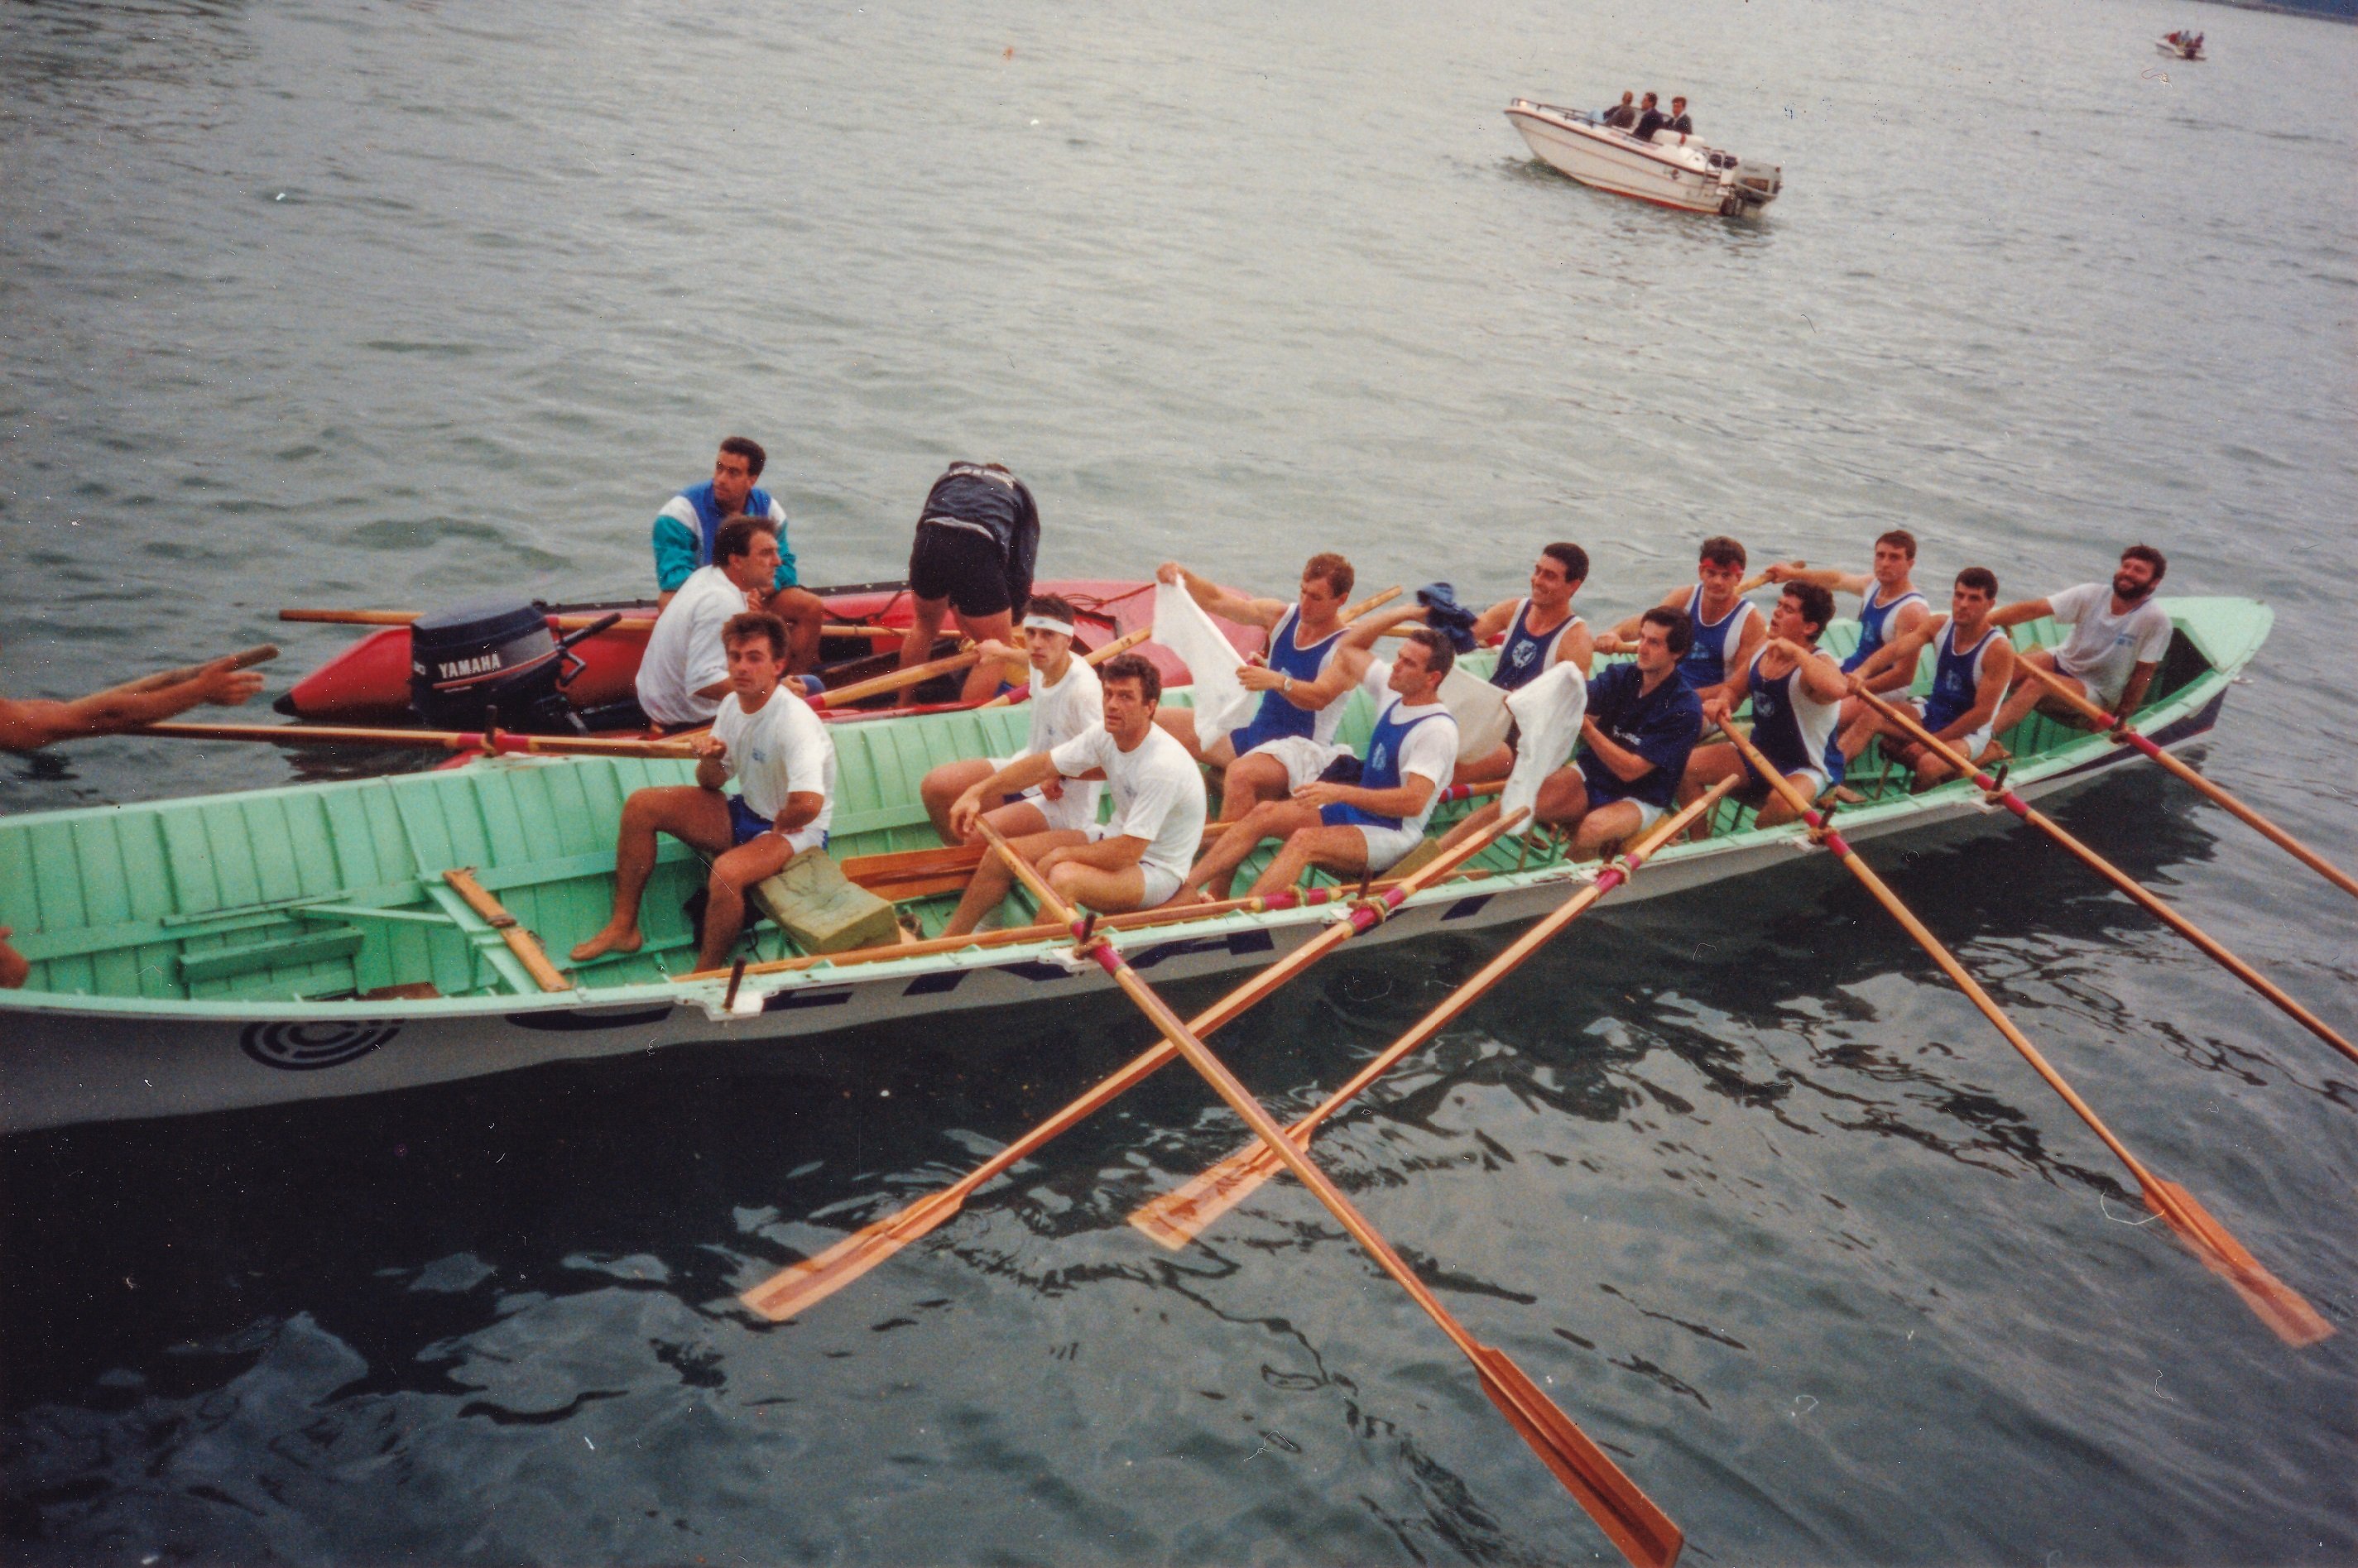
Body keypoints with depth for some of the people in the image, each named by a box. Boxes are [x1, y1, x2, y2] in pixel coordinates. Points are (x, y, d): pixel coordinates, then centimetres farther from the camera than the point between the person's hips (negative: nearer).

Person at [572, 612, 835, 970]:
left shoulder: (794, 721, -28)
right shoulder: (733, 703, -1)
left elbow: (809, 804, -42)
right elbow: (712, 783, 9)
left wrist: (779, 824, -20)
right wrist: (710, 760, -15)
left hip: (795, 832, -9)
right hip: (747, 813, 9)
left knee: (727, 871, -37)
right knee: (641, 805, -1)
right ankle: (623, 926, 6)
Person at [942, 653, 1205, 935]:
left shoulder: (1163, 765, -30)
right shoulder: (1105, 735, -6)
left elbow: (1127, 853, -29)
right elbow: (1043, 764, 1)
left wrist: (1063, 854, -16)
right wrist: (978, 792, -8)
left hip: (1157, 868, -9)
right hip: (1120, 838, 9)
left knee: (1064, 878, -36)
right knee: (1003, 852, 3)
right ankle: (946, 944, 15)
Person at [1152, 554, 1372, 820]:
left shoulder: (1349, 650, -13)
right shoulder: (1282, 616, 5)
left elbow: (1319, 697, -30)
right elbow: (1217, 601, 4)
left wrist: (1278, 681, -48)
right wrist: (1183, 576, -14)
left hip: (1301, 748, -8)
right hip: (1254, 731, 8)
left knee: (1241, 774, -41)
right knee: (1156, 723, -2)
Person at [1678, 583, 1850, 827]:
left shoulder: (1815, 665, -23)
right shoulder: (1763, 649, -1)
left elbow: (1838, 689, -48)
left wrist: (1796, 651, -39)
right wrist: (1721, 702, -10)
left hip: (1808, 769, -7)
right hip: (1759, 753, 7)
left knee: (1781, 802, -38)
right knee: (1687, 766, -5)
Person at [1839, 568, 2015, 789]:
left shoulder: (1999, 649, -19)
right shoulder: (1940, 625, -4)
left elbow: (1982, 713, -20)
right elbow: (1897, 648, -20)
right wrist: (1863, 672, -41)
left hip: (1968, 732, -6)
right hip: (1931, 714, 6)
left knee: (1928, 764, -35)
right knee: (1871, 716, -17)